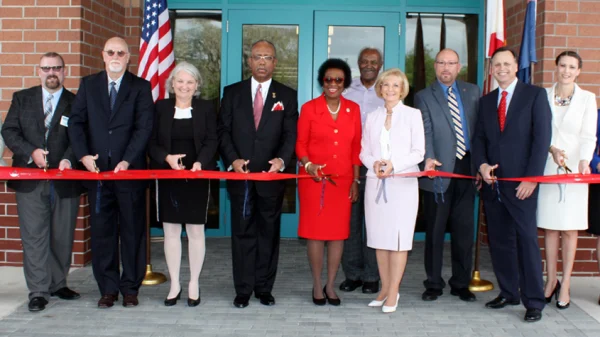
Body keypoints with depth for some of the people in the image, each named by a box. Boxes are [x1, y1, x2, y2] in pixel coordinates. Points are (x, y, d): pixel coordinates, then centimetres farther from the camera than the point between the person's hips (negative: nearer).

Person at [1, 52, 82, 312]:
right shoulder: (22, 98, 11)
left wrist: (69, 159, -19)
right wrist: (31, 152, -12)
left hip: (65, 180, 0)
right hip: (30, 178, 0)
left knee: (63, 236, 8)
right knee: (34, 236, -2)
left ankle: (58, 284, 23)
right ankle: (38, 291, 3)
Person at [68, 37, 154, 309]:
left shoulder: (141, 87, 3)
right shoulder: (88, 84, 10)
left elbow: (144, 128, -5)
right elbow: (76, 122, 5)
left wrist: (127, 161, -15)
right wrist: (83, 155, -10)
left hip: (130, 170, -2)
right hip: (97, 169, 2)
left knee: (132, 230, 4)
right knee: (101, 230, 5)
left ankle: (130, 288, 13)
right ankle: (108, 289, 14)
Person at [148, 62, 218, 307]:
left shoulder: (206, 108, 4)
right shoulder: (161, 107, 5)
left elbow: (212, 141, -2)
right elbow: (152, 142, 2)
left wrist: (200, 162, -19)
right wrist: (167, 157, -16)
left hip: (197, 177, -1)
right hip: (168, 176, 1)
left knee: (196, 230, 3)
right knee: (171, 230, 5)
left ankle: (194, 285, 15)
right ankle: (174, 285, 15)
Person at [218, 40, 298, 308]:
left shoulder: (287, 96, 7)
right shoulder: (232, 92, 8)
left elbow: (290, 135, 1)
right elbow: (223, 131, 4)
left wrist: (281, 159, -18)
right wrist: (232, 159, -12)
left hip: (271, 175, 0)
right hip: (240, 175, 0)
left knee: (269, 233, 7)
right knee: (242, 233, 4)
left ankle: (264, 288, 16)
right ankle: (243, 289, 12)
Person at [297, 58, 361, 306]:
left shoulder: (353, 109, 6)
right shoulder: (309, 108, -2)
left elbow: (356, 147, 8)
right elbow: (300, 144, 1)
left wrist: (355, 181, 5)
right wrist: (308, 164, -18)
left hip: (343, 180, 2)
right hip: (314, 179, -2)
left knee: (339, 232, 4)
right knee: (315, 231, 1)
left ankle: (330, 285, 16)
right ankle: (317, 286, 13)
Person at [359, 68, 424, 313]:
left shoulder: (413, 115, 3)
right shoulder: (372, 117, 13)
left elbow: (418, 152, -2)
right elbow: (364, 152, 11)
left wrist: (394, 164, -16)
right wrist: (374, 163, -11)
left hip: (402, 183, -3)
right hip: (376, 182, 4)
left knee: (398, 237, -3)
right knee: (379, 237, 6)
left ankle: (393, 292, 3)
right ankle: (385, 288, 16)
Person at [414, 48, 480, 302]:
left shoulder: (472, 92, 13)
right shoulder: (424, 97, 3)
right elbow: (425, 131, -9)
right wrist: (428, 158, -25)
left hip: (466, 168, 3)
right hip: (440, 170, -3)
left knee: (464, 229, 8)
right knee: (435, 231, 4)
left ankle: (461, 283, 20)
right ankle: (434, 284, 15)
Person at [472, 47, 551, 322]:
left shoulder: (535, 95, 0)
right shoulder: (486, 101, 15)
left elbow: (542, 138, -6)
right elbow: (479, 138, 14)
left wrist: (531, 177, -13)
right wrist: (482, 164, -6)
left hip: (521, 183, -5)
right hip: (492, 182, 5)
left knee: (527, 240, -3)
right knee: (499, 240, 9)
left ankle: (534, 301, 4)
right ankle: (508, 293, 21)